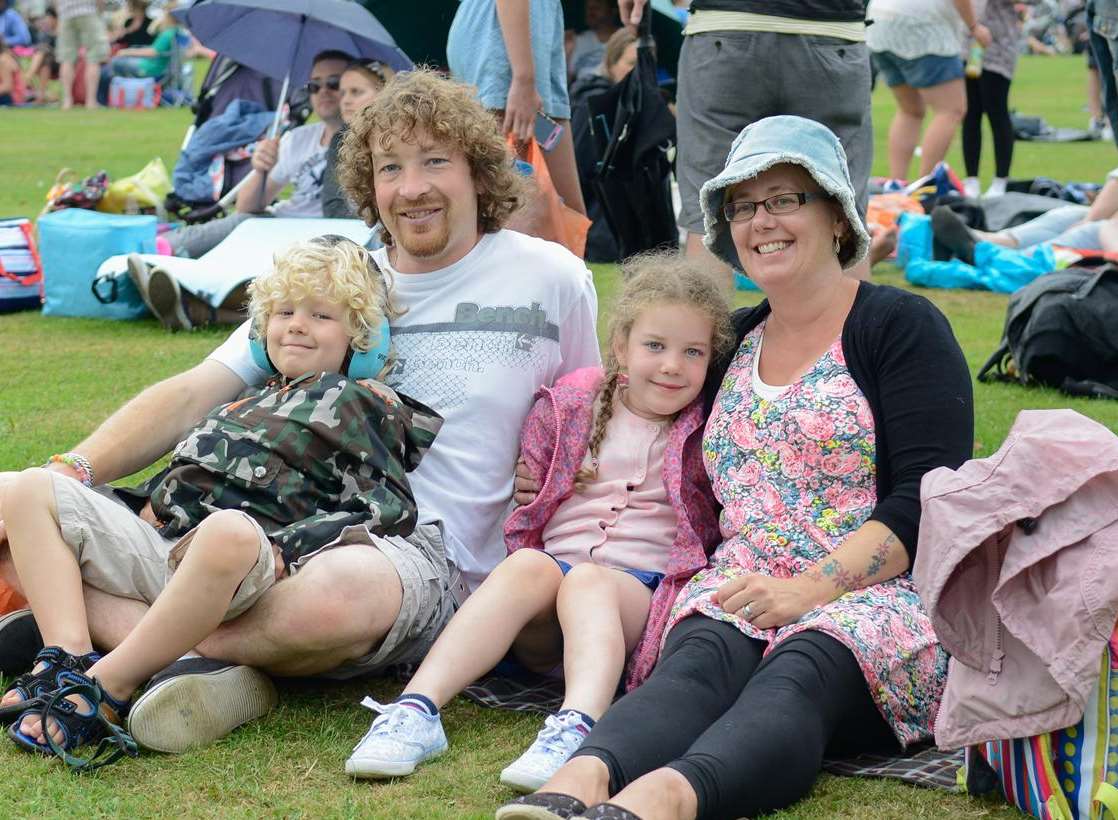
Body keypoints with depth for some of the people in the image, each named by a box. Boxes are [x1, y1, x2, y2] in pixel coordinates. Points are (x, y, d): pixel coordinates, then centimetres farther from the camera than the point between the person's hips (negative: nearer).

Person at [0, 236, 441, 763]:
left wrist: (282, 552, -14)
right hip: (158, 547, 7)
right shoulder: (245, 406, 33)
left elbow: (387, 513, -1)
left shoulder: (363, 402, 13)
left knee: (230, 531, -42)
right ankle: (69, 656, -23)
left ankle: (107, 686, -33)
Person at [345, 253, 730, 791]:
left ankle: (577, 729, -60)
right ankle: (416, 709, -45)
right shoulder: (566, 408, 14)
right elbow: (518, 502, 17)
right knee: (527, 566, -32)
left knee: (586, 583, -35)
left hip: (642, 586, -2)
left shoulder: (709, 431, 10)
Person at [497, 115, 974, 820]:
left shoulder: (900, 326, 4)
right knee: (697, 661, -31)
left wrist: (809, 589, -18)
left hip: (880, 594, -3)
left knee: (793, 675, -36)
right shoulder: (733, 341, 22)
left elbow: (923, 503, -6)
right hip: (742, 593, 4)